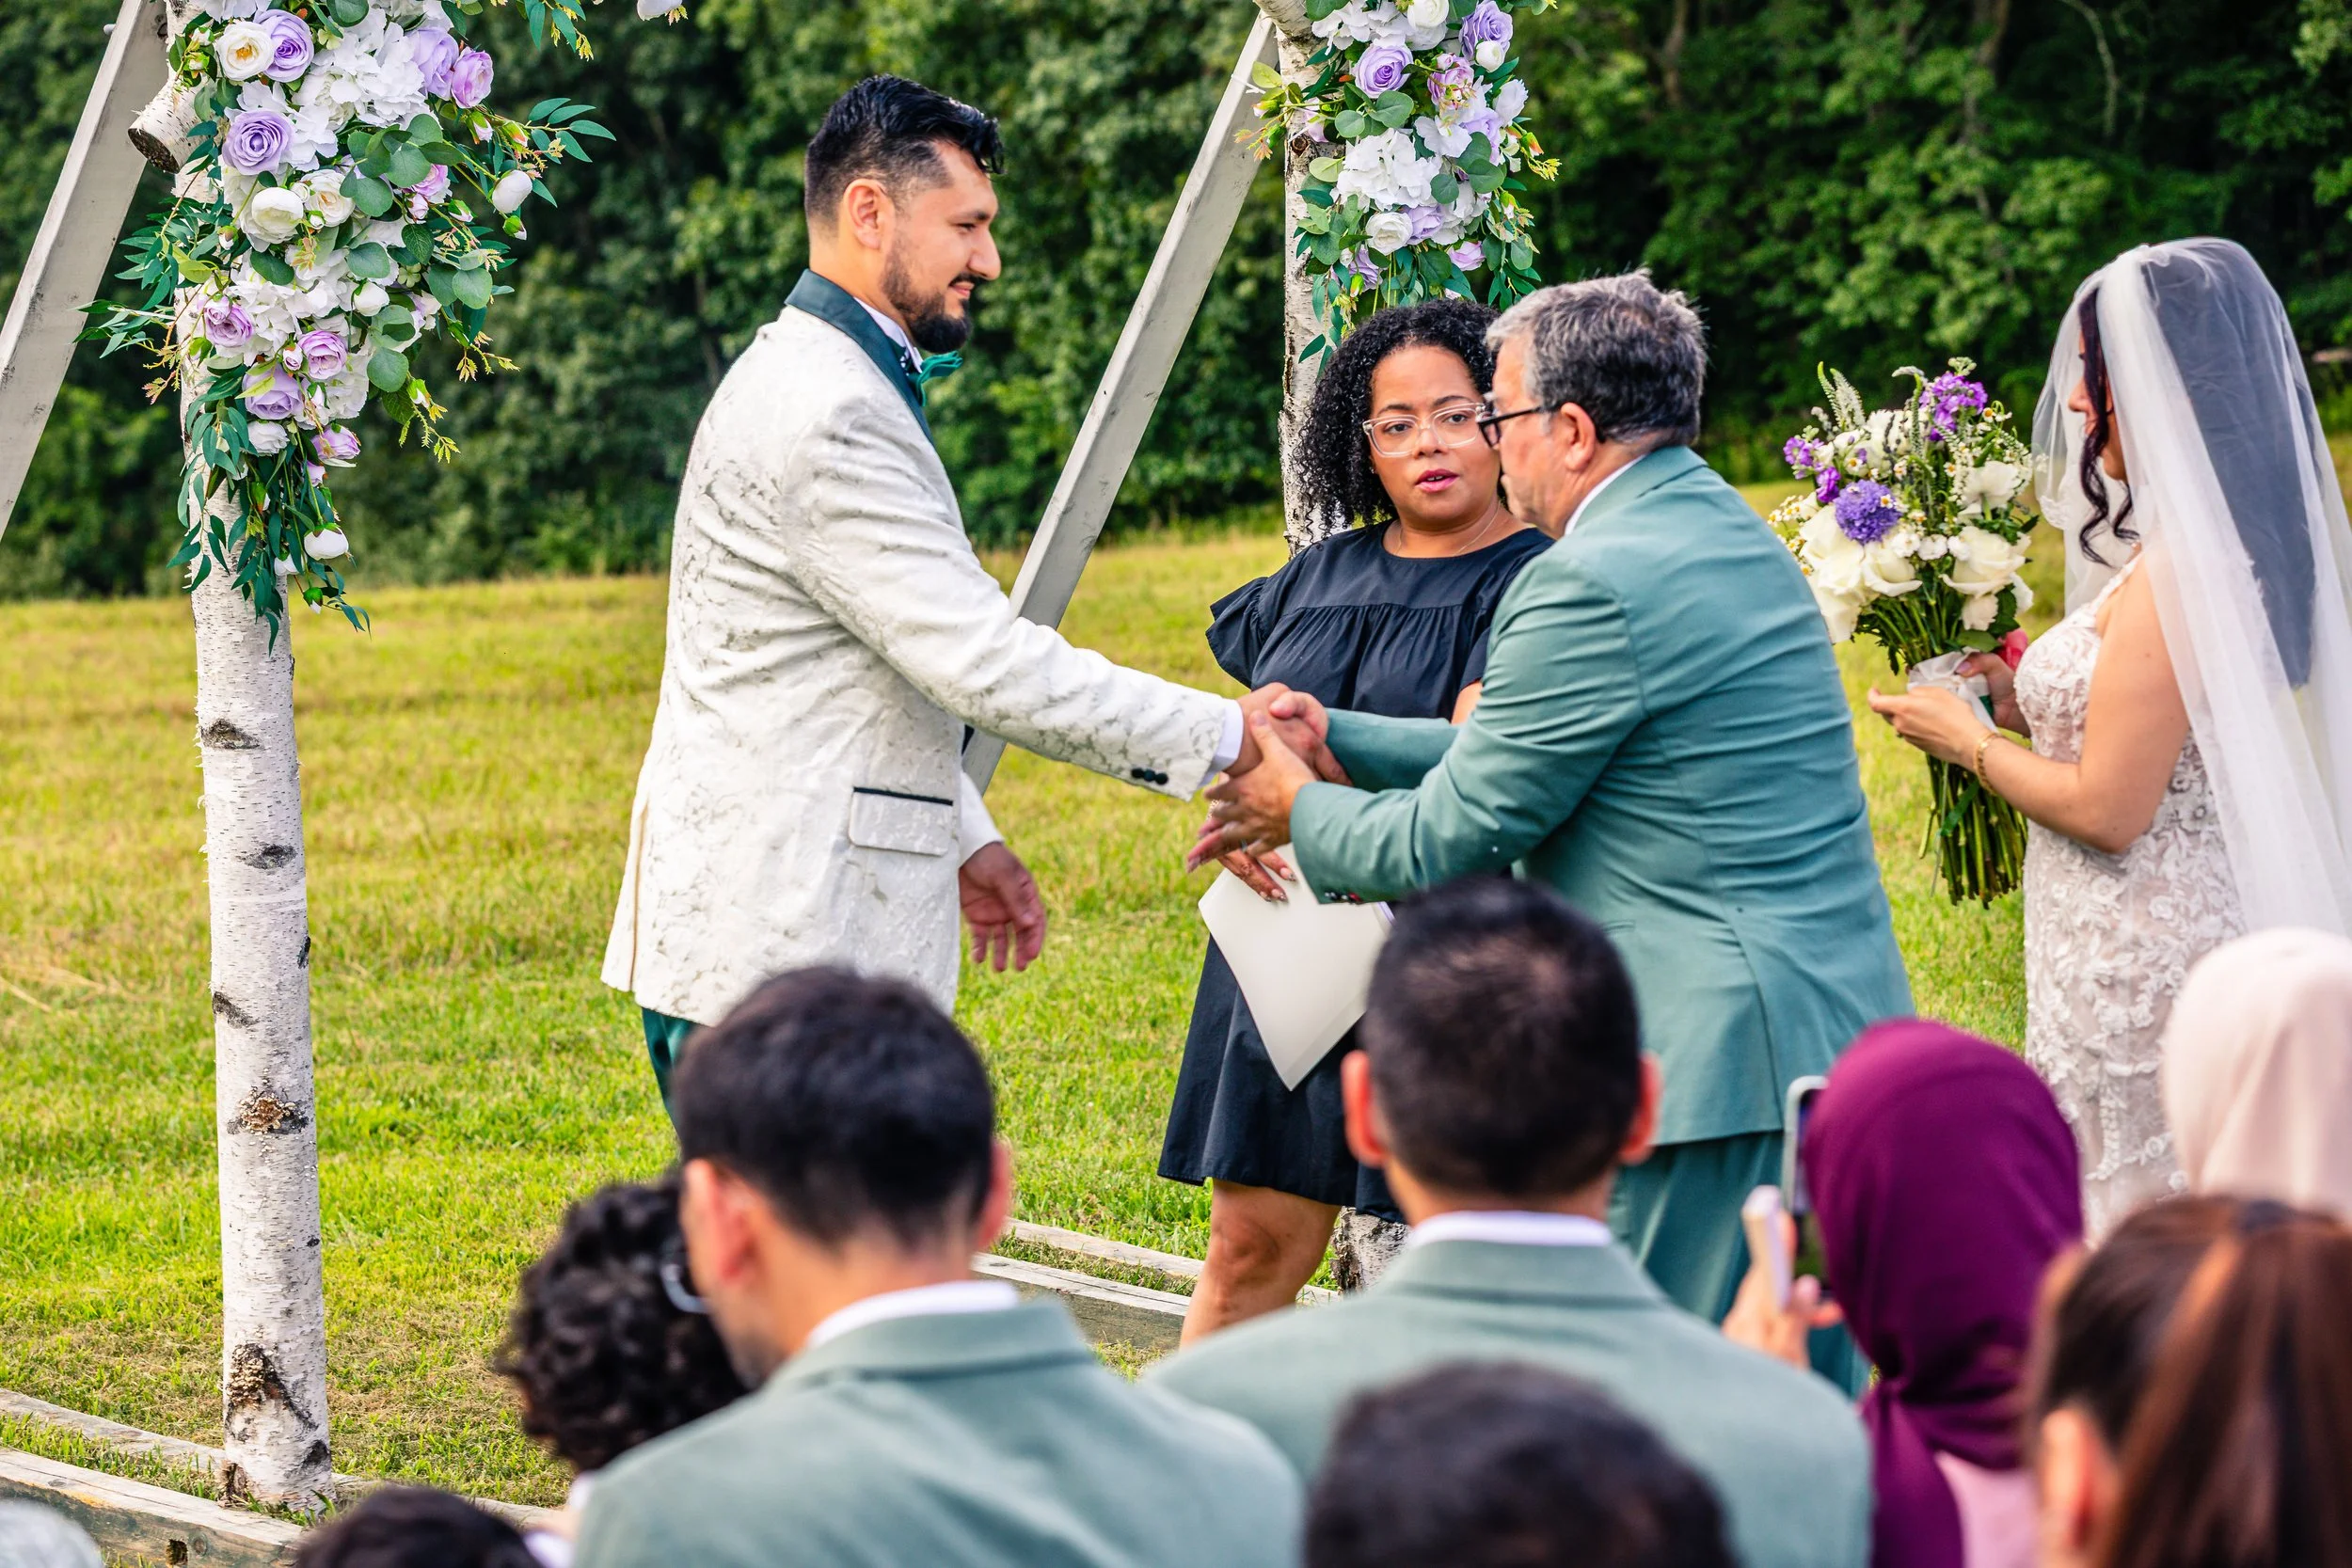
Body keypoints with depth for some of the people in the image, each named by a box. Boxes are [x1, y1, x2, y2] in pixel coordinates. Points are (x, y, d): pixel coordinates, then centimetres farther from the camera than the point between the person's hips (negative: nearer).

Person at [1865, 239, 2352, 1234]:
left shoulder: (2174, 575, -20)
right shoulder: (2249, 548, 9)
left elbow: (2109, 812, -20)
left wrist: (1970, 741, -5)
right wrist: (2033, 705, 15)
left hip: (2142, 978, -10)